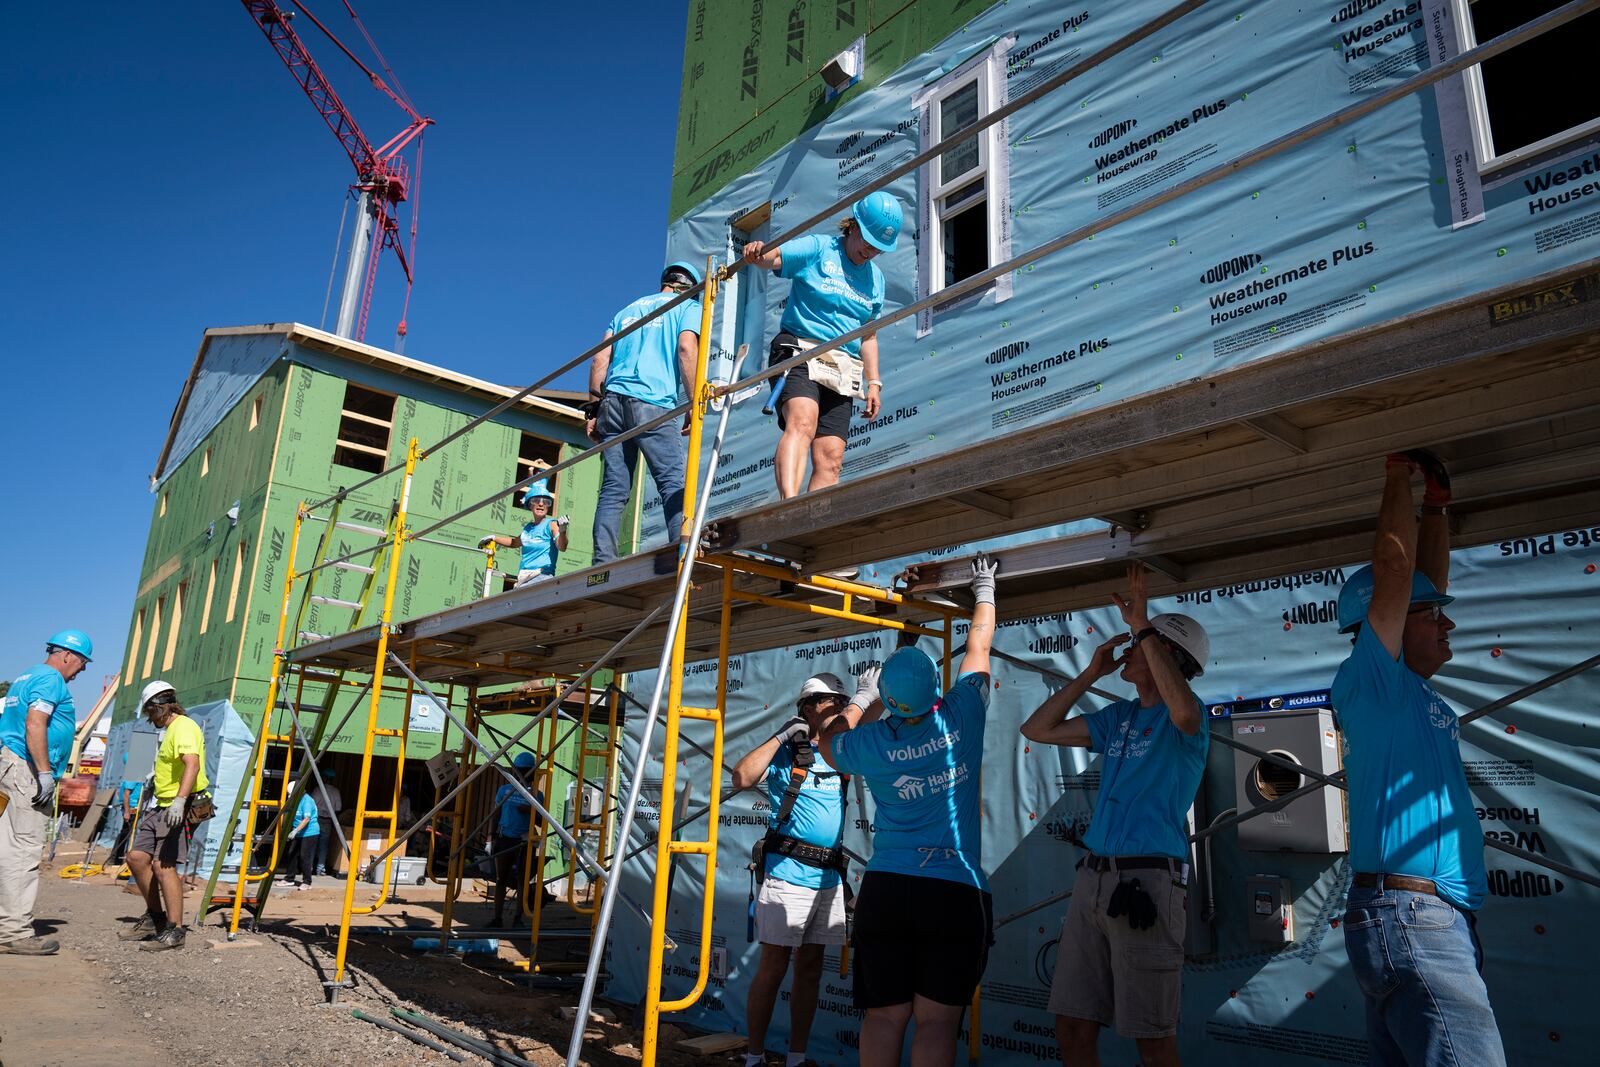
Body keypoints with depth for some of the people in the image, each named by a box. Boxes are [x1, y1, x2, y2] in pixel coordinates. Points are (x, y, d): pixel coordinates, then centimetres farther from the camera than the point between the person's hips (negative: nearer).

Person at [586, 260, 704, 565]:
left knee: (613, 488, 2)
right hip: (651, 404, -5)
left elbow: (599, 361, 18)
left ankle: (603, 564, -4)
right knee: (675, 480, -7)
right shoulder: (689, 306, 13)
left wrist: (593, 409, 18)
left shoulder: (627, 309, 28)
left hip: (612, 401, 5)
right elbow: (686, 349, -6)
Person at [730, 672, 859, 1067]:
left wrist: (873, 698, 2)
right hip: (787, 875, -6)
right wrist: (781, 736, -15)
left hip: (829, 877, 6)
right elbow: (741, 778, -17)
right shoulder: (784, 752, -3)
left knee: (811, 968, 12)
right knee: (773, 967, 0)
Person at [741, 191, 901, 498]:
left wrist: (873, 382, 17)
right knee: (802, 421, -33)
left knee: (831, 459, -6)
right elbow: (773, 257, -13)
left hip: (842, 371, 6)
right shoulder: (817, 249, 4)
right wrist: (756, 252, -36)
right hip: (799, 353, -6)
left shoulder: (876, 279, 22)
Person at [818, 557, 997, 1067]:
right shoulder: (962, 717, -5)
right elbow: (978, 646, 11)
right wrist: (984, 589, 26)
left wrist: (861, 700, 31)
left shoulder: (872, 741, -4)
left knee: (883, 1015, 7)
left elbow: (830, 742, 21)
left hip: (885, 891, 1)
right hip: (958, 893, -1)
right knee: (936, 1021, 2)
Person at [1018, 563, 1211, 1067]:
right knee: (1073, 1026, 9)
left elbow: (1184, 713, -30)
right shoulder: (1119, 717, 16)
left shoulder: (1183, 716, -4)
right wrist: (1091, 672, 13)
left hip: (1148, 881, -7)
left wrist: (1143, 627, -22)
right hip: (1094, 876, 7)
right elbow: (1038, 729, 18)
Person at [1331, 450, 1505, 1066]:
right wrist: (1398, 479, 0)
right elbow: (1393, 570, -11)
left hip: (1436, 918, 9)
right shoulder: (1368, 682, -7)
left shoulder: (1414, 693, 18)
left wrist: (1436, 500, 23)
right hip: (1408, 917, -9)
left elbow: (1426, 579, 25)